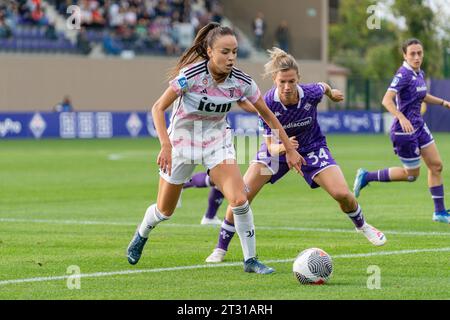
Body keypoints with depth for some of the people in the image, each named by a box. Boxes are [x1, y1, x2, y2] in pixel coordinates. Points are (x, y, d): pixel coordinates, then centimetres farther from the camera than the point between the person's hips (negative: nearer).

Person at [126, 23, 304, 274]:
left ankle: (251, 259, -4)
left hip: (218, 142, 2)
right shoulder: (191, 74, -27)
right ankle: (141, 235, 46)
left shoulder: (241, 81, -16)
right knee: (165, 211, 12)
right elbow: (158, 108, -21)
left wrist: (290, 149, -1)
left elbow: (268, 115, -2)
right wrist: (166, 145, -32)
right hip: (182, 141, -2)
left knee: (239, 199, -19)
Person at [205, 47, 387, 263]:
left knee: (342, 193, -13)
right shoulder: (268, 103, -32)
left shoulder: (311, 93, -29)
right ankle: (221, 248, 2)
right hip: (278, 147, -1)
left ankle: (362, 226, 22)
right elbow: (270, 145, -29)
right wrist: (282, 147, -52)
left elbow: (323, 87, -2)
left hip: (311, 146, 1)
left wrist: (333, 93, 21)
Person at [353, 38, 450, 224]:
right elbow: (386, 100, -30)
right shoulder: (403, 74, -20)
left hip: (419, 126, 8)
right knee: (412, 174, 3)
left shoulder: (420, 74, 7)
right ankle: (366, 177, 16)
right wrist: (402, 118, -43)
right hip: (404, 130, -8)